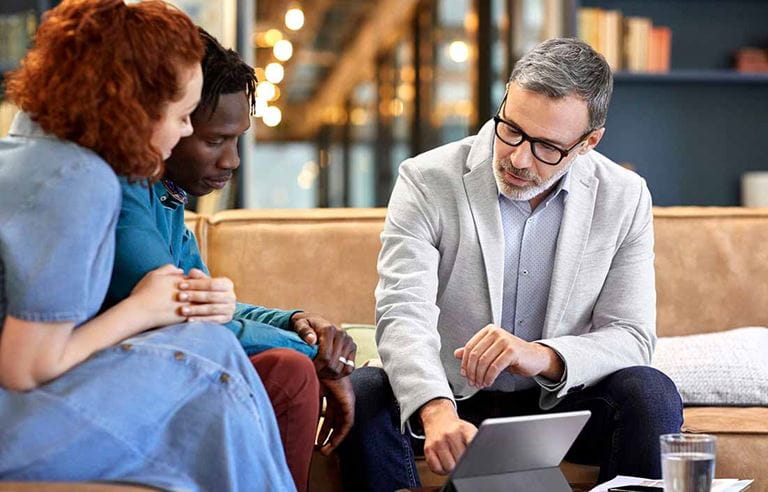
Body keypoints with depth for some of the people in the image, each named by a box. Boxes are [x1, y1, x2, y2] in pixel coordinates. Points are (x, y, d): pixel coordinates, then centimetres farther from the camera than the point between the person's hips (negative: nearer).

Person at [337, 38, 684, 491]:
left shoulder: (625, 199, -4)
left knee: (652, 394, -26)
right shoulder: (428, 181, -11)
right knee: (364, 392, -29)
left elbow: (632, 338, -7)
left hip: (557, 403, 1)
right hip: (448, 398, -1)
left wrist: (543, 357, -30)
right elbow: (404, 315, -22)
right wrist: (437, 410, -43)